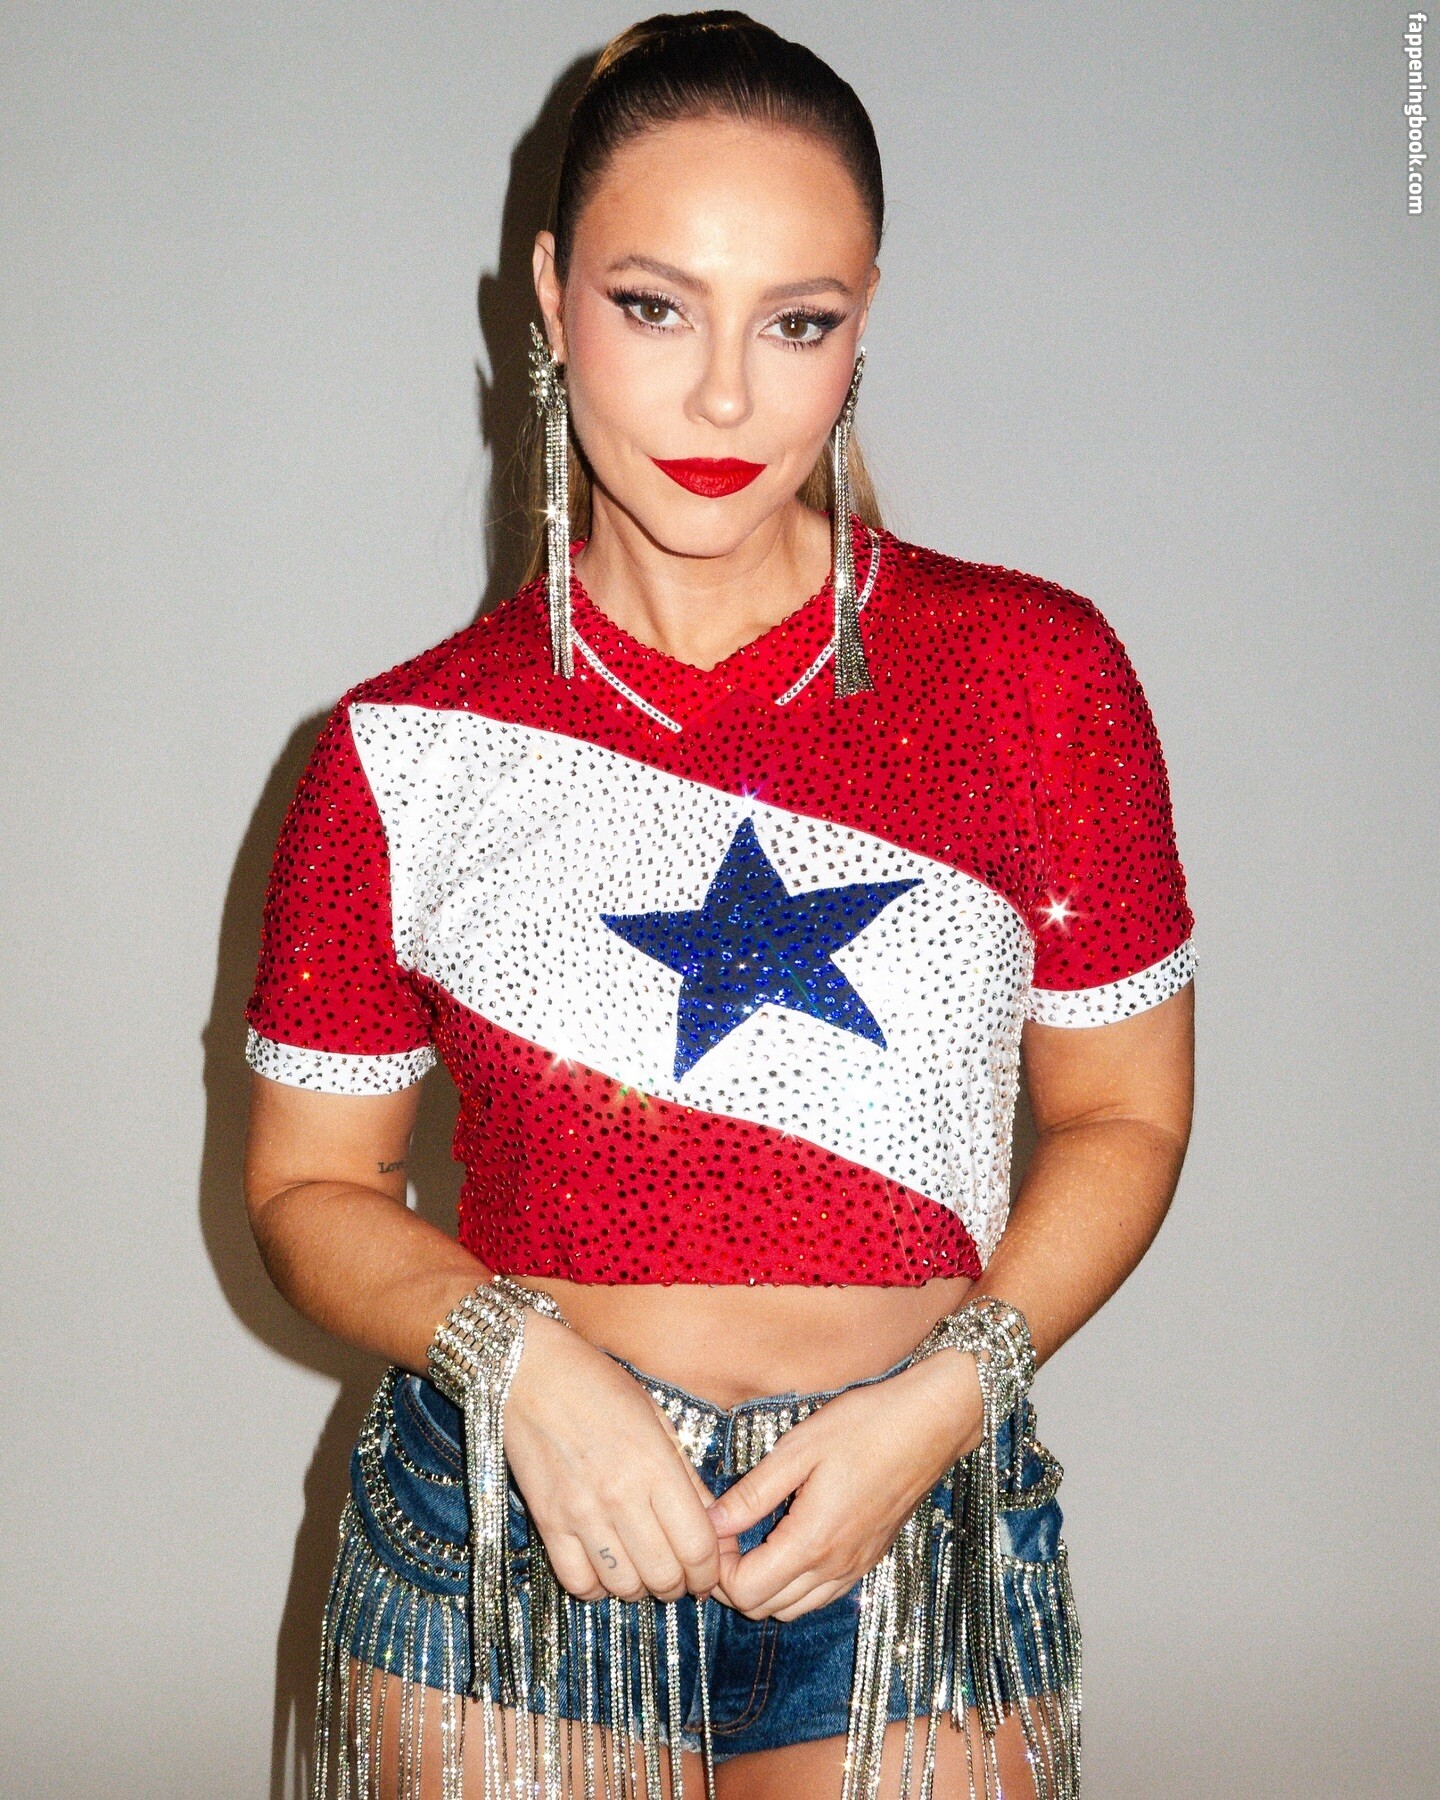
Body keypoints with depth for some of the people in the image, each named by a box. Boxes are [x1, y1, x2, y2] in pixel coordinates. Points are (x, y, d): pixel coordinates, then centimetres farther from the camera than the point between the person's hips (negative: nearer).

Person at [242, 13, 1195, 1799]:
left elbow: (1124, 1112, 1)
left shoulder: (1039, 676, -5)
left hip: (915, 1550, 1)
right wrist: (516, 1355, -15)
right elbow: (307, 1184, 2)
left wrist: (943, 1395, -13)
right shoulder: (409, 749, -4)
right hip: (505, 1555, 0)